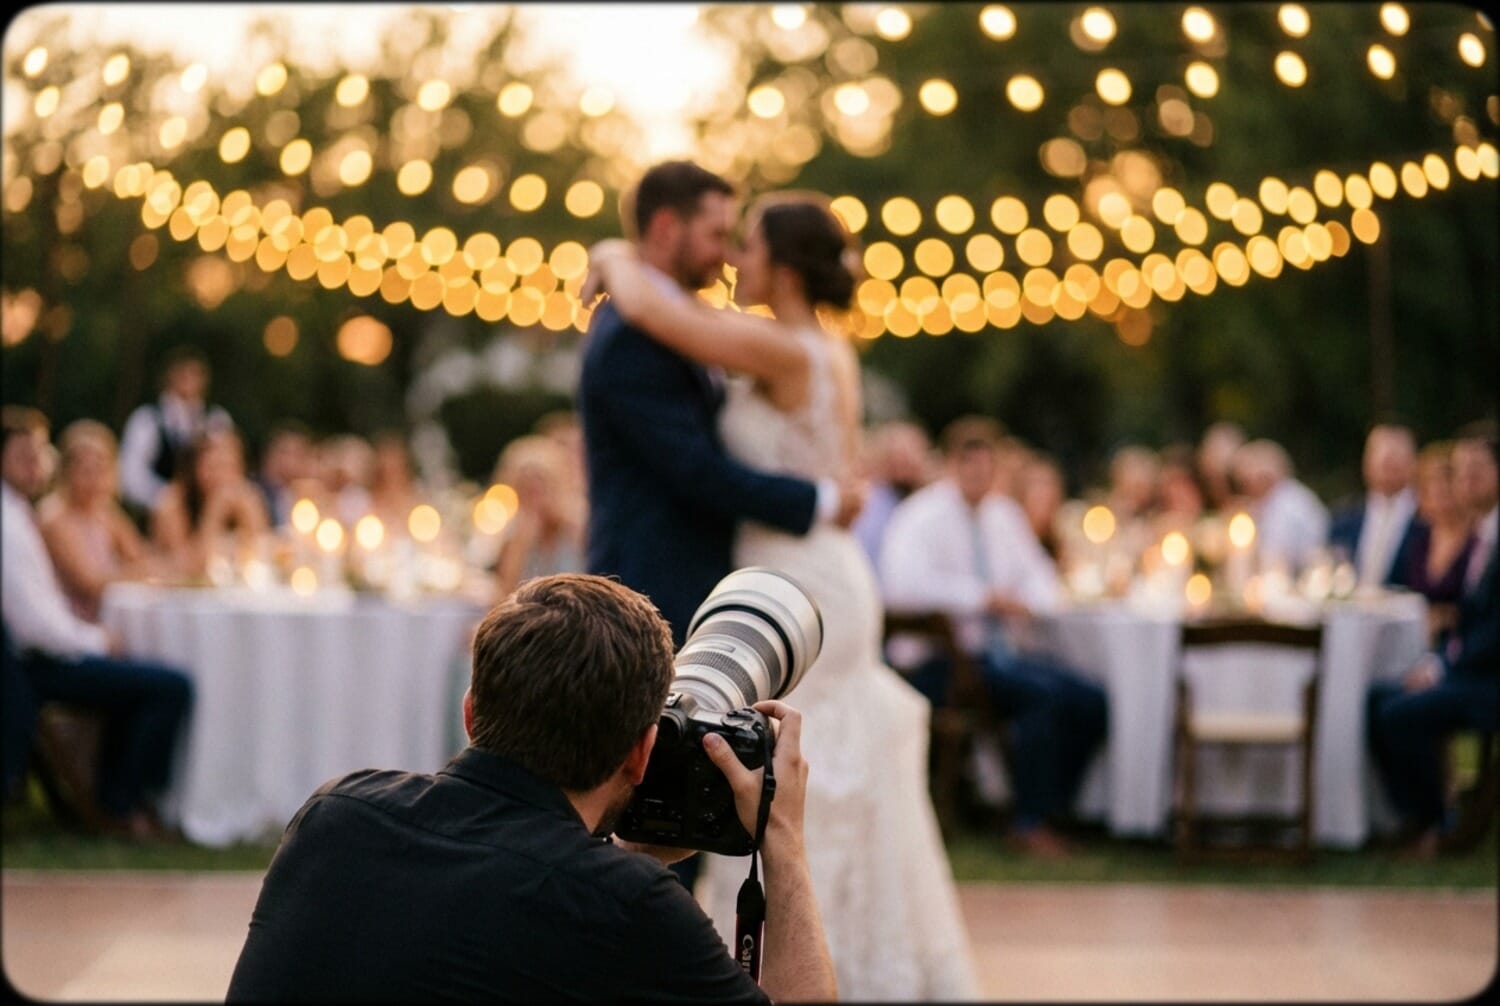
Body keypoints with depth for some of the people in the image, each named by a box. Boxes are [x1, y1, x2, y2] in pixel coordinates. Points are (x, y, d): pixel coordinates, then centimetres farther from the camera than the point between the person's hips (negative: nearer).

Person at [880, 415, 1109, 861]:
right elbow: (902, 585, -24)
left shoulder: (1004, 515, 16)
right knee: (1043, 693, -30)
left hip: (998, 653, 8)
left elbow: (1038, 575, 22)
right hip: (938, 662, -8)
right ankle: (1029, 824, -20)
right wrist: (984, 597, -24)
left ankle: (1049, 813, -2)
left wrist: (1029, 601, -4)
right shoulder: (922, 516, -8)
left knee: (1091, 702, -12)